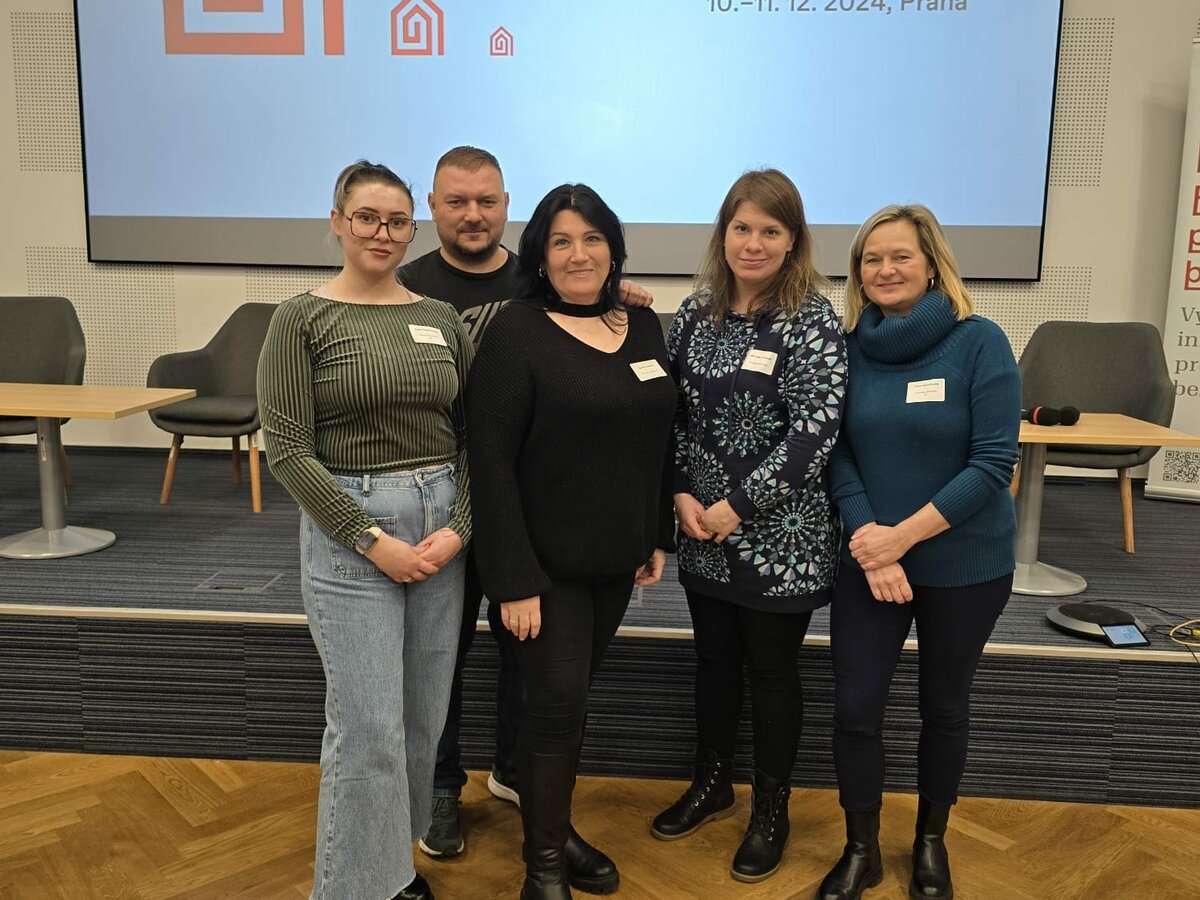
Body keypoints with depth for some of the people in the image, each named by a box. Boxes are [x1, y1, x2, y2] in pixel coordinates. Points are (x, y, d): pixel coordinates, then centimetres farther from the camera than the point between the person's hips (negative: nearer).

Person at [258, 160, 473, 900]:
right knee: (368, 726, -1)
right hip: (347, 530, -4)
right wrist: (372, 540, -15)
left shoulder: (441, 318, 7)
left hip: (443, 524, 5)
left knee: (424, 716, 13)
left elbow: (473, 435, 7)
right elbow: (288, 451, -10)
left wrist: (459, 526, -7)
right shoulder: (303, 318, -5)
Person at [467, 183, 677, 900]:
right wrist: (514, 577, -19)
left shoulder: (644, 327, 5)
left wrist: (660, 536, 10)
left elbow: (661, 438, 12)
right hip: (547, 560, -5)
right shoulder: (516, 331, -12)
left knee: (572, 693, 17)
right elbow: (492, 459, -16)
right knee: (559, 700, -1)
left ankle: (556, 827, 37)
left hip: (617, 556, 5)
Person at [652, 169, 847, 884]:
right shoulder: (696, 313, 5)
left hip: (780, 535, -5)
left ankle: (772, 807, 29)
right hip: (703, 532, 5)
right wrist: (683, 496, -6)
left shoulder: (812, 319, -11)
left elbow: (816, 430, -19)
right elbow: (672, 412, 7)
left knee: (773, 670, 9)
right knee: (714, 659, 18)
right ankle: (713, 784, 38)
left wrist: (738, 507, -18)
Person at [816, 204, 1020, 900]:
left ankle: (932, 840, 37)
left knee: (945, 705, 14)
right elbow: (838, 454, -2)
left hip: (964, 564, -2)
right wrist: (868, 540, -15)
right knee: (856, 706, 2)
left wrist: (903, 534, -19)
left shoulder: (979, 341, -11)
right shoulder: (849, 348, -1)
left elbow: (994, 461, -16)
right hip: (867, 560, 2)